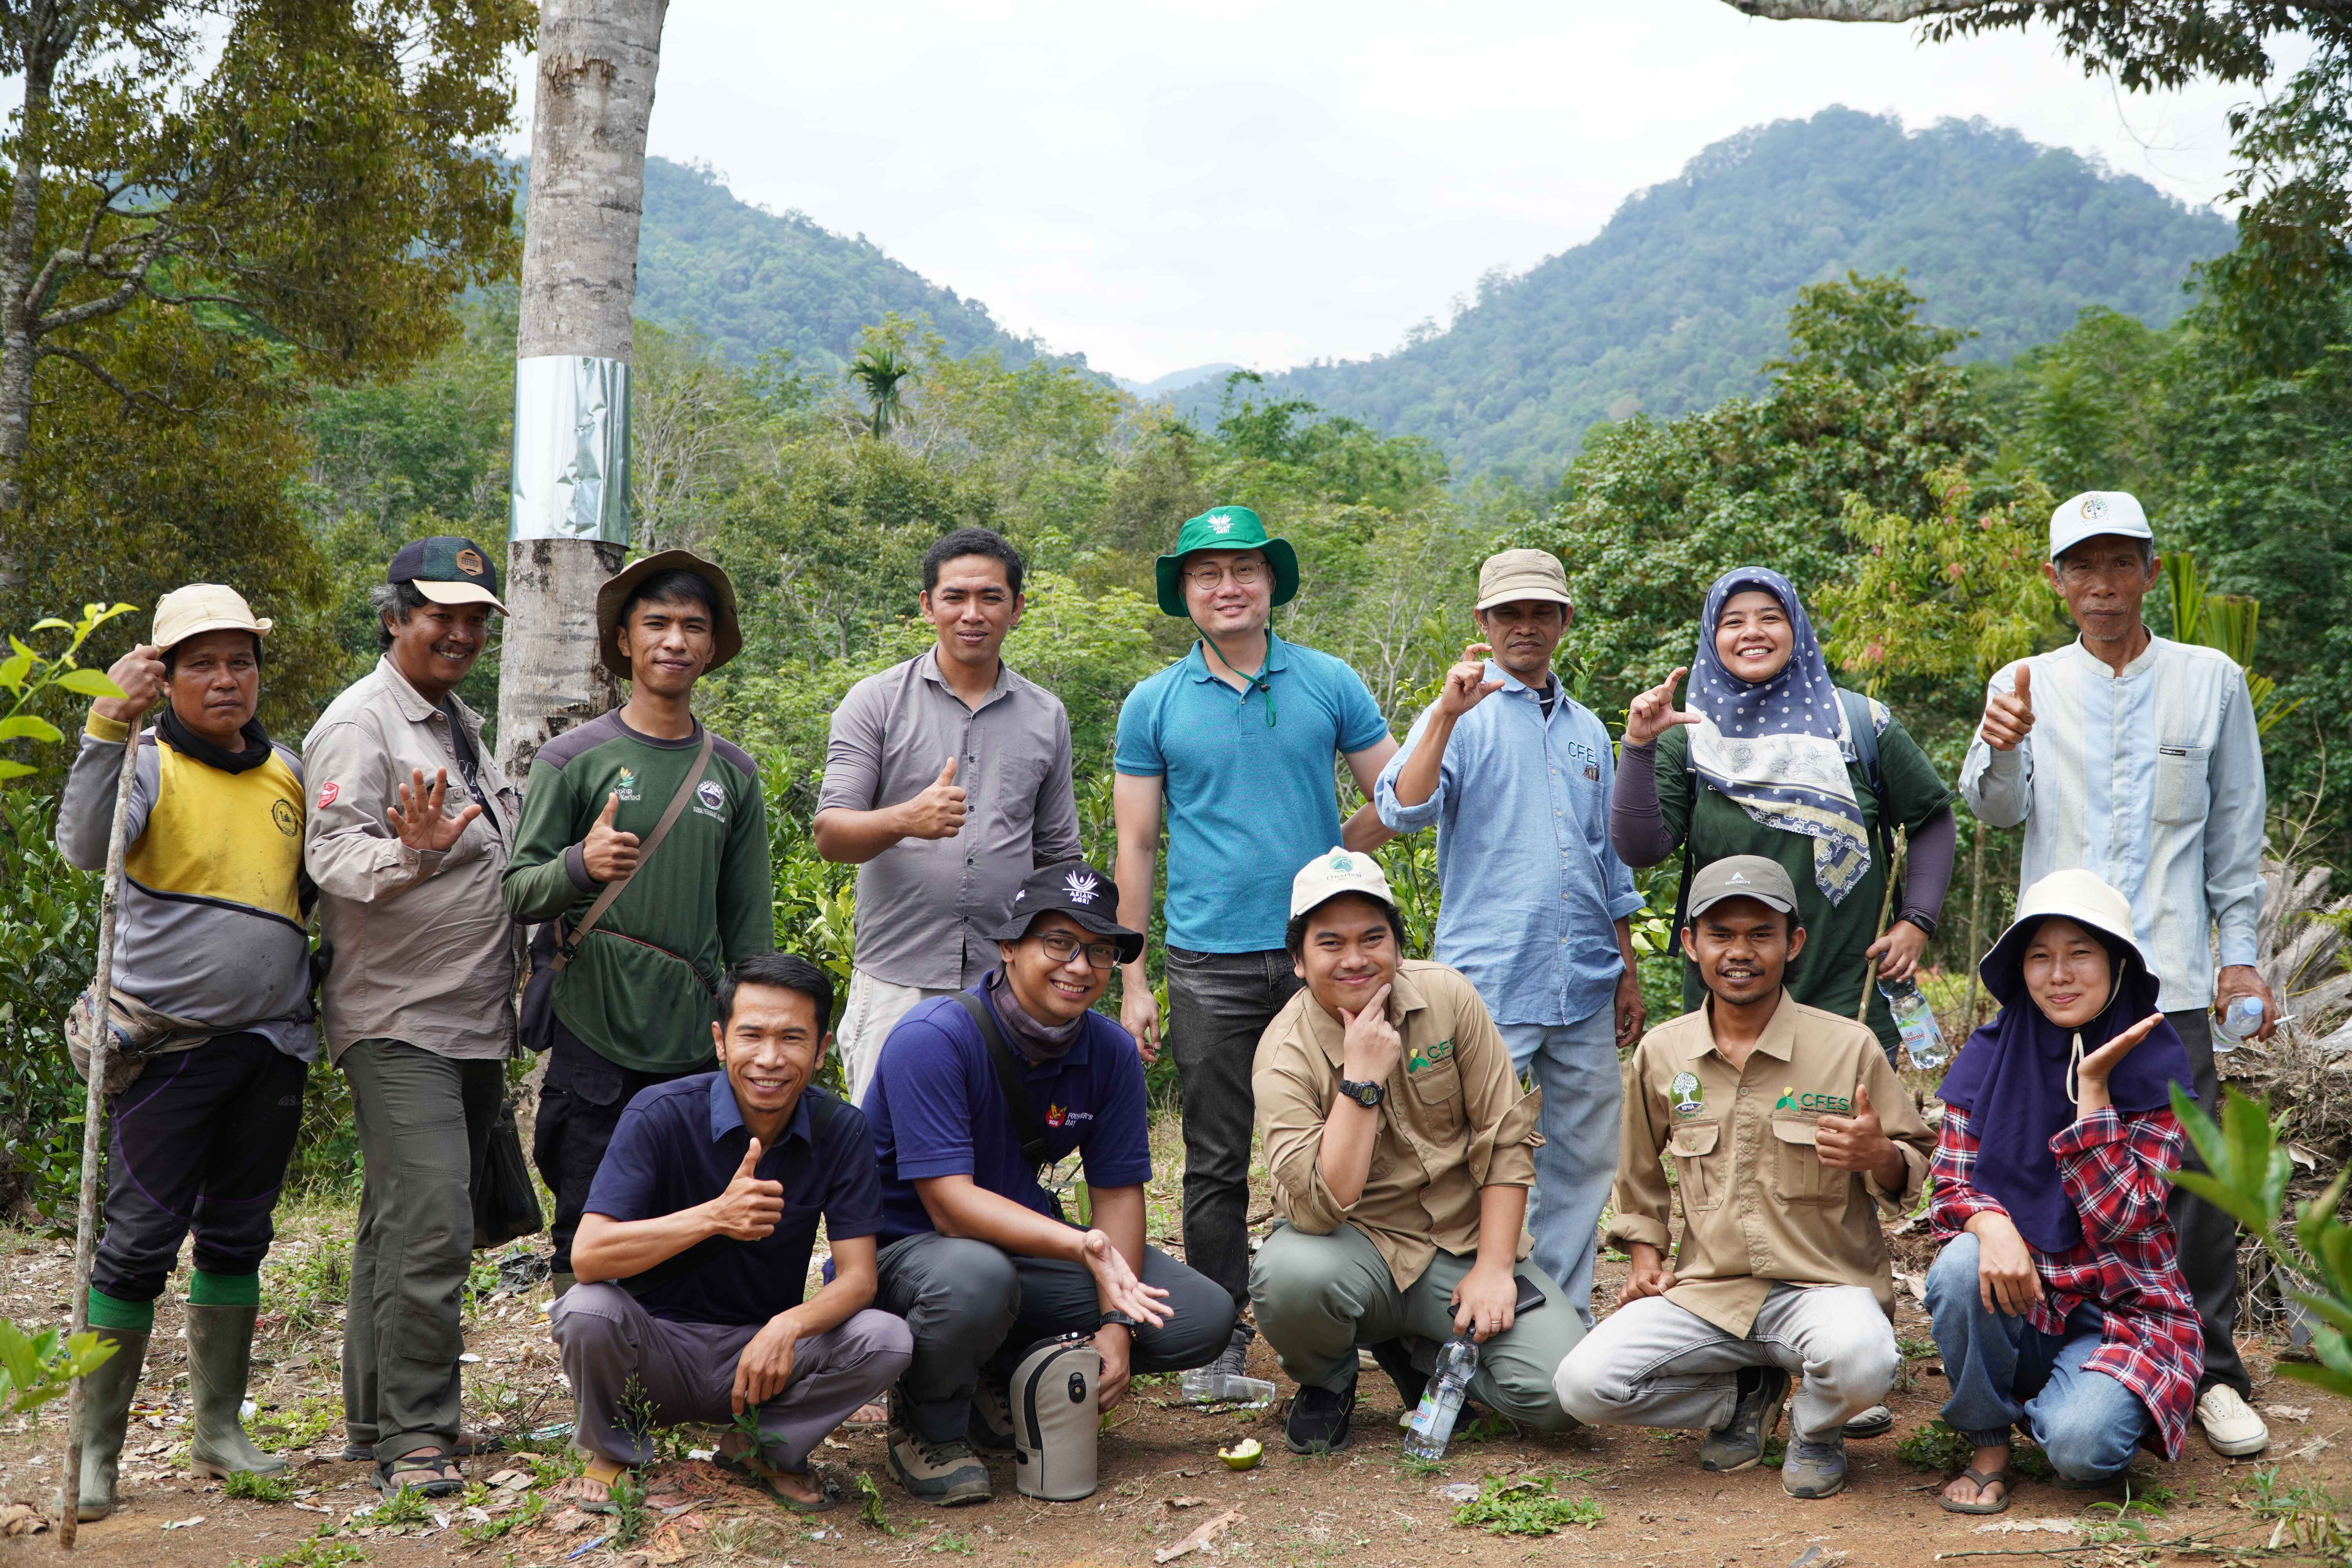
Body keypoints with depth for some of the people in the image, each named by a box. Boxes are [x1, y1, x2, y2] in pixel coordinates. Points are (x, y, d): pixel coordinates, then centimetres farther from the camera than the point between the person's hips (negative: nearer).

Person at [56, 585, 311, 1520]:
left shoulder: (287, 774, 11)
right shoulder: (148, 766, -6)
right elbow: (84, 848, -26)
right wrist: (108, 728, -35)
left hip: (271, 1041, 5)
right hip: (169, 1045, -5)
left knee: (238, 1238, 13)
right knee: (138, 1244, -3)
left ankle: (218, 1430, 24)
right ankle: (95, 1451, 7)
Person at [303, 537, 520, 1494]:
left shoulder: (462, 726, 19)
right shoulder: (360, 723, -8)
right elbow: (334, 855, -19)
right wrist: (410, 855, -37)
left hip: (474, 1020, 9)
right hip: (399, 1021, -8)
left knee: (401, 1223, 14)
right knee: (428, 1225, -14)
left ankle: (381, 1415, 22)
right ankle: (410, 1435, -7)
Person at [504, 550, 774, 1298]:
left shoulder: (734, 773, 13)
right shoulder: (573, 759, 3)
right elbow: (518, 892, 0)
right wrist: (581, 865, -20)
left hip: (698, 1046, 3)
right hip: (594, 1040, -2)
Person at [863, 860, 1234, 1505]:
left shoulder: (1111, 1052, -4)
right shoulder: (933, 1039, -24)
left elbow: (1118, 1191, 0)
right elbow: (951, 1205, -29)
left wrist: (1117, 1321, -14)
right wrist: (1081, 1245, -42)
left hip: (1027, 1246, 6)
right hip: (906, 1250, -6)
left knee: (1204, 1318, -7)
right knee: (976, 1278, -41)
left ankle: (1004, 1380, 6)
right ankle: (928, 1424, -9)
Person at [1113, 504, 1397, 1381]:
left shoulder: (1329, 684, 5)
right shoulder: (1154, 705, 5)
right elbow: (1136, 847, 4)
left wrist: (1328, 866, 4)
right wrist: (1132, 980, 0)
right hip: (1210, 962, 0)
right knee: (1216, 1161, 5)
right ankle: (1220, 1338, 14)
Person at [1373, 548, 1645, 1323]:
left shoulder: (1586, 730, 18)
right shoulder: (1461, 715, 1)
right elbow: (1404, 810, -16)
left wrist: (1627, 970, 19)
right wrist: (1446, 714, -26)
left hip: (1584, 983, 6)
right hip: (1489, 979, -5)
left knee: (1584, 1159, 8)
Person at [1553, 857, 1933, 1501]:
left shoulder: (1849, 1046, -4)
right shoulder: (1660, 1054, 6)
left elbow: (1914, 1169, 3)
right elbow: (1640, 1170, 23)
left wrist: (1880, 1157, -20)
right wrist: (1644, 1253, 11)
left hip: (1824, 1285, -3)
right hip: (1706, 1293, 3)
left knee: (1859, 1360, -38)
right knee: (1583, 1384, -20)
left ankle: (1816, 1429, 3)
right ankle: (1747, 1395, 10)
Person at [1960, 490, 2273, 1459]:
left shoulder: (2211, 682, 7)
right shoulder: (2027, 685, 8)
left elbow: (2237, 834, 10)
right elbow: (1997, 811, -6)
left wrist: (2240, 957, 5)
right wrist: (2001, 750, -28)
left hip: (2170, 974, -1)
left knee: (2195, 1175, -4)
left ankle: (2211, 1372, 10)